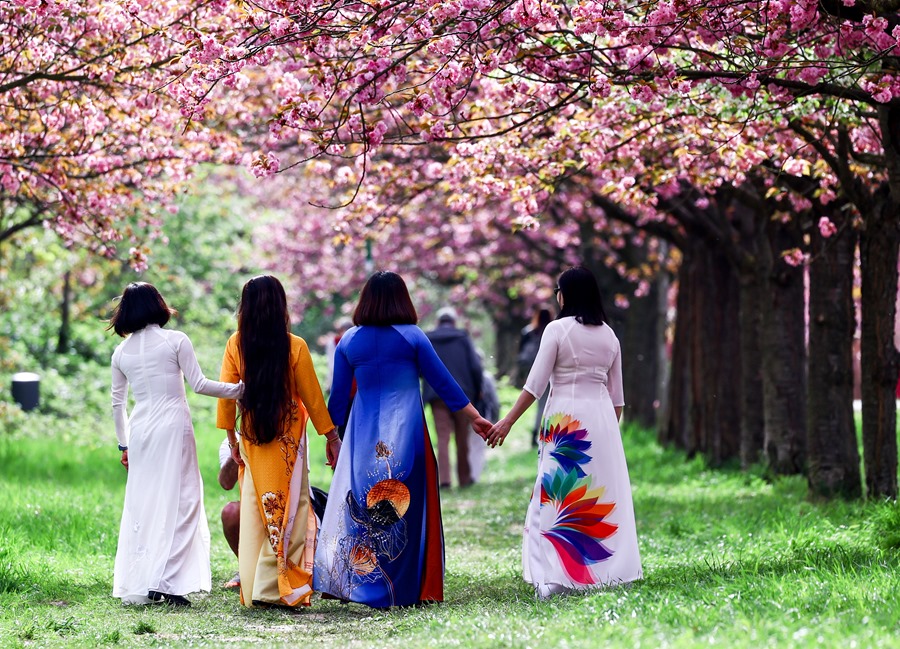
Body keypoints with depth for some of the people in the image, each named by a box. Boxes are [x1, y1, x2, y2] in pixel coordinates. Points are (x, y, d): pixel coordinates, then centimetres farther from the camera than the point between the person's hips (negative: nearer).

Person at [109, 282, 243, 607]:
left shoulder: (121, 352, 10)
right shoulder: (175, 341, -3)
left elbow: (117, 403, 15)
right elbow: (198, 384, -6)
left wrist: (124, 444, 24)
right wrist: (239, 389, 4)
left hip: (140, 432, 5)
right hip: (172, 427, -4)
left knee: (140, 506, 8)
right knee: (178, 502, -3)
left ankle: (134, 587, 7)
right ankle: (165, 581, -13)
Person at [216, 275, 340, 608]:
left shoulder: (236, 344, -4)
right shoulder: (295, 347, -11)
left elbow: (226, 393, -2)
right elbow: (312, 396, -6)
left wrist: (231, 436, 7)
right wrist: (331, 437, 3)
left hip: (251, 438, 3)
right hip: (287, 437, -3)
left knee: (254, 509, 11)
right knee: (288, 508, 2)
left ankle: (251, 590, 13)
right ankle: (273, 588, -4)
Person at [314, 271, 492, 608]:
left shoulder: (348, 341, 4)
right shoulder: (413, 337, -3)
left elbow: (338, 398, 7)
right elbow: (443, 382, -1)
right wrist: (475, 418, 7)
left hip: (363, 438, 2)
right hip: (407, 436, -2)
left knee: (358, 508, 7)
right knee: (409, 508, 4)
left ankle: (342, 581, 6)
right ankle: (407, 589, 3)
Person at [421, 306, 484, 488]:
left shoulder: (426, 340, 4)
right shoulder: (463, 338, 1)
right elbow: (476, 367, -4)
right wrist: (477, 391, 8)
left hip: (437, 396, 0)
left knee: (443, 437, -1)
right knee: (462, 438, 11)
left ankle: (444, 478, -15)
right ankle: (464, 477, 18)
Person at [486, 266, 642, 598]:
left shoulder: (558, 329, -6)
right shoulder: (609, 335, 10)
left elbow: (535, 384, -9)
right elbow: (617, 394, 13)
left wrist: (507, 422, -7)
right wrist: (611, 429, 24)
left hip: (565, 418, -5)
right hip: (602, 418, 5)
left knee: (555, 495, -4)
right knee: (604, 494, 10)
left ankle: (554, 577, -11)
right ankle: (610, 571, 12)